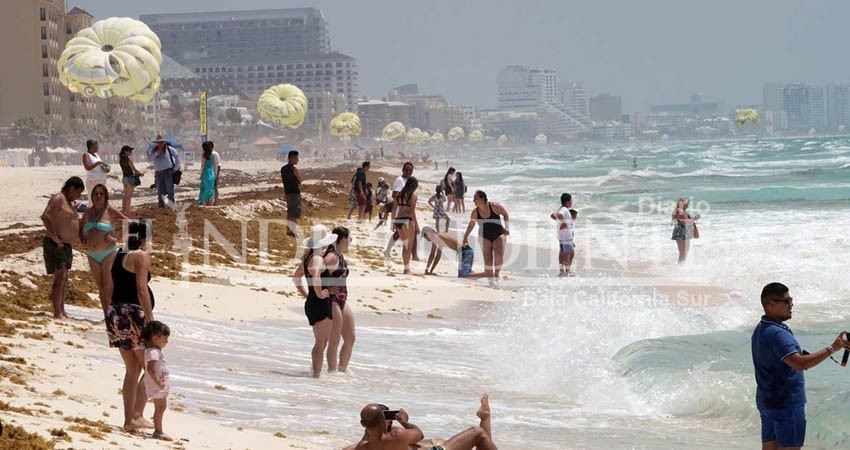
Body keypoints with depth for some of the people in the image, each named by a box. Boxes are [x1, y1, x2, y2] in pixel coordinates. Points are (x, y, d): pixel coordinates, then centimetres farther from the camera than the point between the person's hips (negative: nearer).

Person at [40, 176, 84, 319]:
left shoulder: (68, 201, 14)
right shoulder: (58, 199, -15)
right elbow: (45, 217, -27)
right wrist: (55, 237, -24)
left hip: (66, 246, 10)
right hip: (55, 245, -10)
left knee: (63, 279, 15)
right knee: (59, 278, -12)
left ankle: (62, 310, 23)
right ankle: (57, 312, -9)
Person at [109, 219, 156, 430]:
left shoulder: (118, 255, 14)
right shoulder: (141, 256, -9)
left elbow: (113, 287, 17)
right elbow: (141, 289, -17)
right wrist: (150, 320, -17)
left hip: (114, 313, 8)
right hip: (133, 314, -8)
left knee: (132, 369, 15)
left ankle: (129, 419, 16)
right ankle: (137, 415, -5)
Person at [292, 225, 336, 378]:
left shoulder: (307, 257, 10)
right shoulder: (318, 259, -19)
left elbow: (296, 277, 22)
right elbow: (315, 277, -39)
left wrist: (305, 294, 21)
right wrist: (319, 293, -24)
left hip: (311, 304, 10)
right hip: (321, 304, -10)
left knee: (321, 342, 20)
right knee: (321, 344, -1)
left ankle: (315, 372, 26)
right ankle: (316, 375, 2)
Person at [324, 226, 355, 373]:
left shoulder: (341, 257, 15)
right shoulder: (332, 257, -15)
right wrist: (326, 291, -17)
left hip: (342, 302, 9)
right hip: (332, 302, -9)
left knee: (350, 339, 13)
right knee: (334, 341, -3)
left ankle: (343, 369, 24)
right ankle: (332, 371, 4)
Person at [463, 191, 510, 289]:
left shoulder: (494, 207, -15)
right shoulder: (475, 212, -6)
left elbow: (505, 214, -3)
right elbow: (471, 225, 8)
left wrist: (507, 227, -13)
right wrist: (465, 237, 9)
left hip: (498, 234, -2)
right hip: (485, 236, 2)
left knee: (499, 255, -18)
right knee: (487, 258, -7)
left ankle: (496, 274, 5)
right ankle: (491, 280, -2)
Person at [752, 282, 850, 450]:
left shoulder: (760, 329, 13)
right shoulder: (776, 333, -21)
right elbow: (799, 363, -32)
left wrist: (803, 360, 11)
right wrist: (832, 348, -28)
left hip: (766, 401, 10)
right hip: (786, 403, -10)